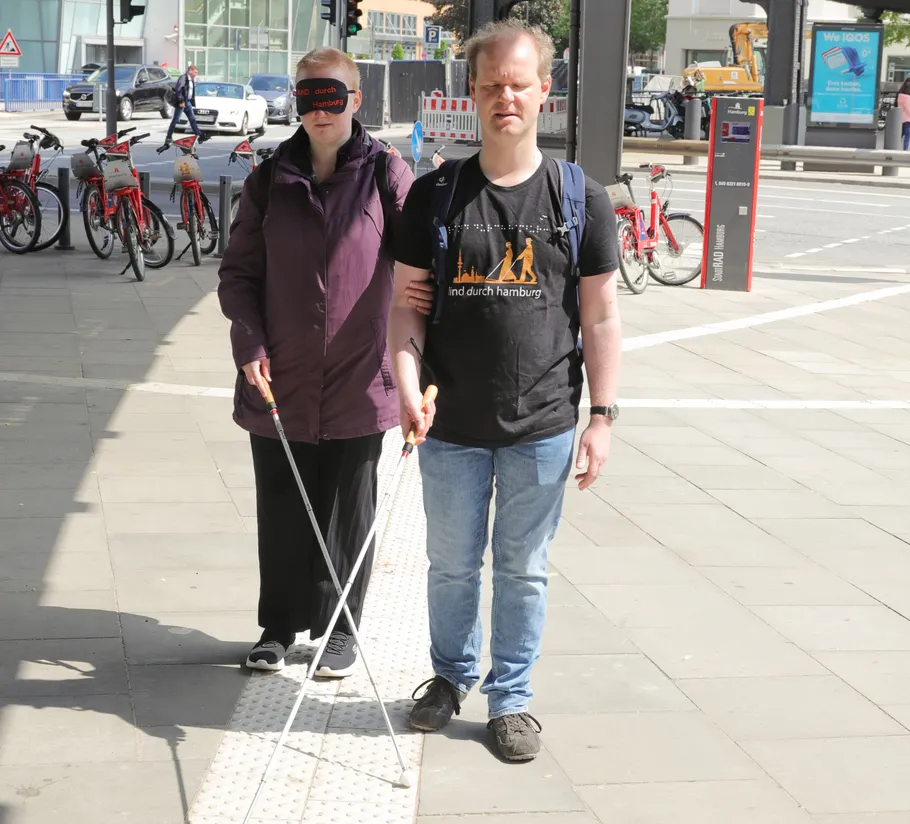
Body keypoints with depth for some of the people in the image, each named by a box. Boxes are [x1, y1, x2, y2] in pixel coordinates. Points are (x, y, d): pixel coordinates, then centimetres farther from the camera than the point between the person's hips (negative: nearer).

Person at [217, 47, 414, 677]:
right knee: (282, 511, 11)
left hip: (358, 383, -2)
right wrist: (249, 343, -7)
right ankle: (279, 626, 27)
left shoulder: (387, 175, -3)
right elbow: (239, 271, 7)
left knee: (348, 514, 9)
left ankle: (340, 630, 24)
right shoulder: (270, 182, 5)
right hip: (279, 384, 2)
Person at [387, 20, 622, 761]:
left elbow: (600, 316, 1)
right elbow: (407, 301, 2)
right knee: (451, 565, 15)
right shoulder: (436, 194, 1)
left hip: (543, 428, -1)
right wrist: (408, 386, -12)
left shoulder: (580, 198, -1)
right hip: (452, 426, 1)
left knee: (523, 570, 10)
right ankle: (451, 675, 37)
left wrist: (602, 415, -3)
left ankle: (511, 696, 26)